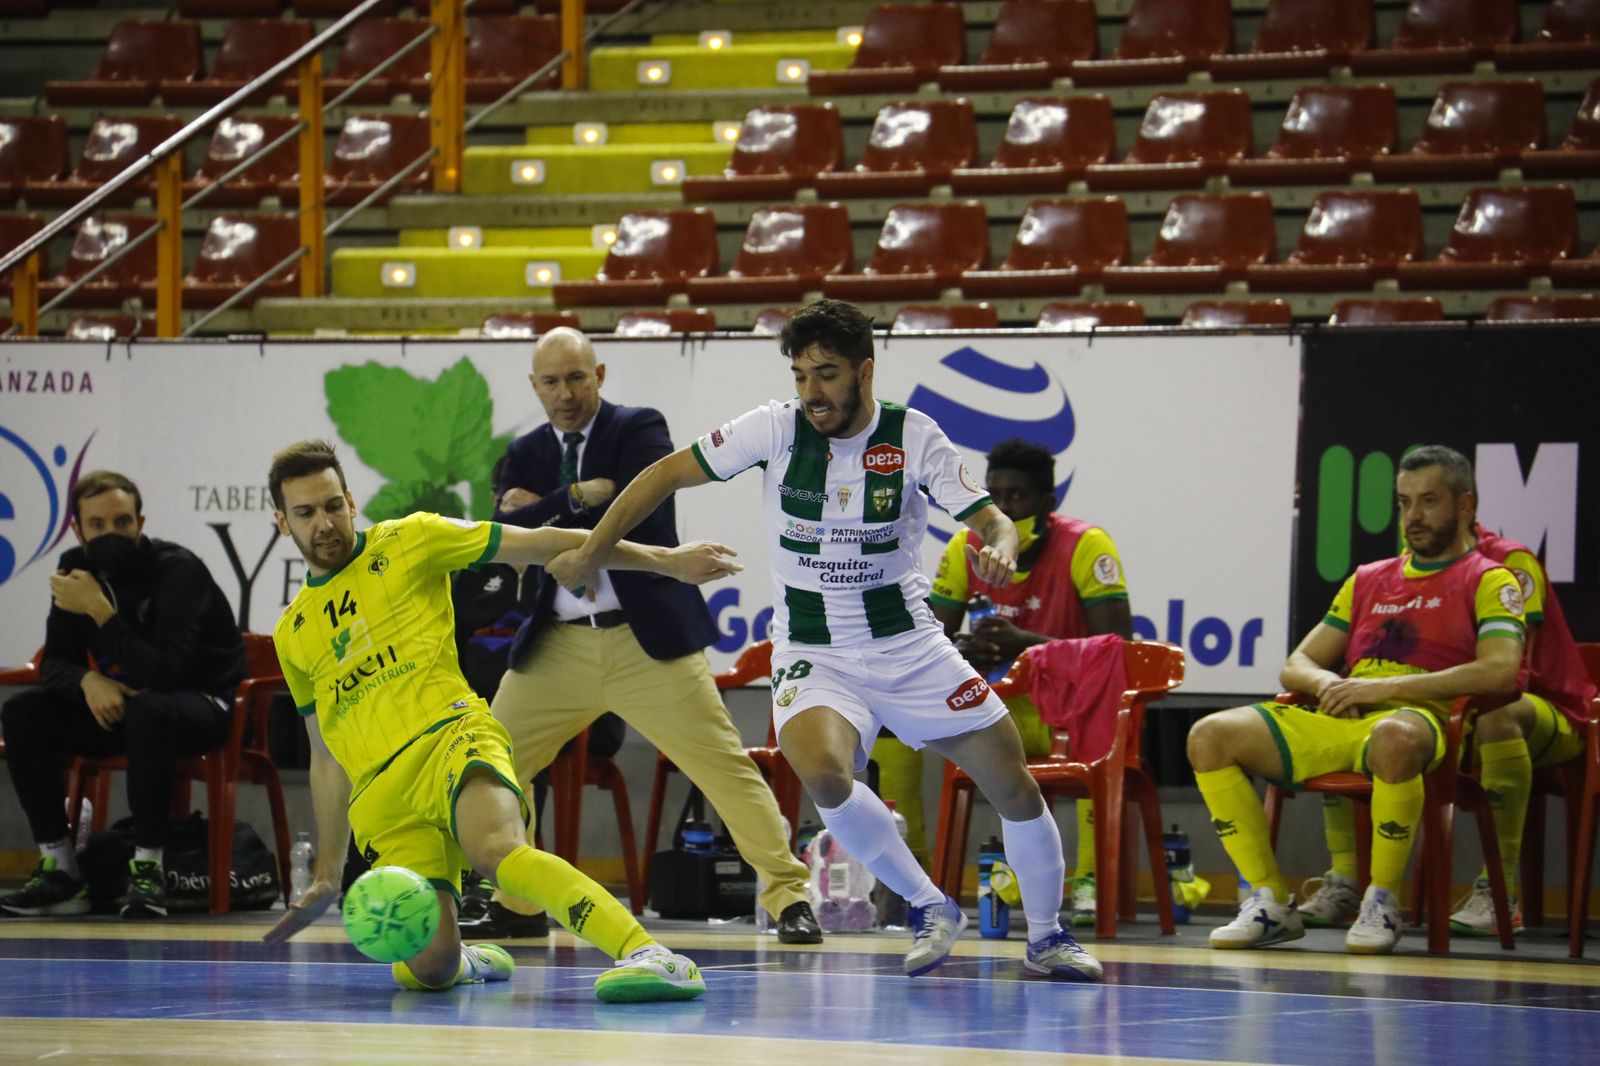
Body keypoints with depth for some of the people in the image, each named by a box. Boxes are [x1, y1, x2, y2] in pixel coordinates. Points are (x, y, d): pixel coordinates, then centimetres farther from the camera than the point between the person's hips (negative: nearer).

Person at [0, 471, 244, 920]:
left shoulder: (178, 570, -22)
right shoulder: (76, 569, -3)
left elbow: (164, 671, -32)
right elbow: (53, 663, 0)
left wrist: (100, 611, -37)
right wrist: (88, 681, -23)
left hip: (201, 704, -6)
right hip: (118, 701, 6)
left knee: (147, 711, -40)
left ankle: (148, 869, -32)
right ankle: (59, 870, -15)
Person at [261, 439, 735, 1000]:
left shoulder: (406, 543, 11)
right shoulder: (292, 633, 23)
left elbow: (539, 545, 9)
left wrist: (664, 559, 4)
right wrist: (327, 872, 26)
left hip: (449, 737, -4)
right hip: (380, 796, 4)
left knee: (495, 846, -38)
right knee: (428, 970, -15)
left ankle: (650, 955, -50)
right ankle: (461, 958, 23)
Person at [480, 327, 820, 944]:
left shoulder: (639, 431, -2)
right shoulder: (526, 456, 11)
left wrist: (550, 509, -10)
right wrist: (582, 498, -15)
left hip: (647, 639, -5)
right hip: (558, 645, 5)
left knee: (724, 763, -7)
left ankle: (788, 898, -3)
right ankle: (513, 902, 20)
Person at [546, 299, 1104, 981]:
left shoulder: (914, 438, -9)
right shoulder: (776, 428, -8)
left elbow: (992, 520, -12)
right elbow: (667, 475, 0)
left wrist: (1000, 551, -36)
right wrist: (589, 555, 1)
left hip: (910, 645, 1)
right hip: (812, 655, -1)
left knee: (1013, 787, -2)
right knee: (822, 771, -31)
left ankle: (1045, 937, 23)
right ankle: (930, 909, -10)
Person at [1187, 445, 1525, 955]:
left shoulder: (1488, 581, 8)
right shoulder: (1368, 579, 27)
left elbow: (1499, 670, -11)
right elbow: (1296, 667, 25)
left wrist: (1385, 687, -14)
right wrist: (1328, 683, -2)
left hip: (1420, 717, -6)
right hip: (1336, 719, 6)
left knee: (1395, 738, -44)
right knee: (1210, 736, -15)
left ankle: (1383, 900, -25)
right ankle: (1272, 900, -13)